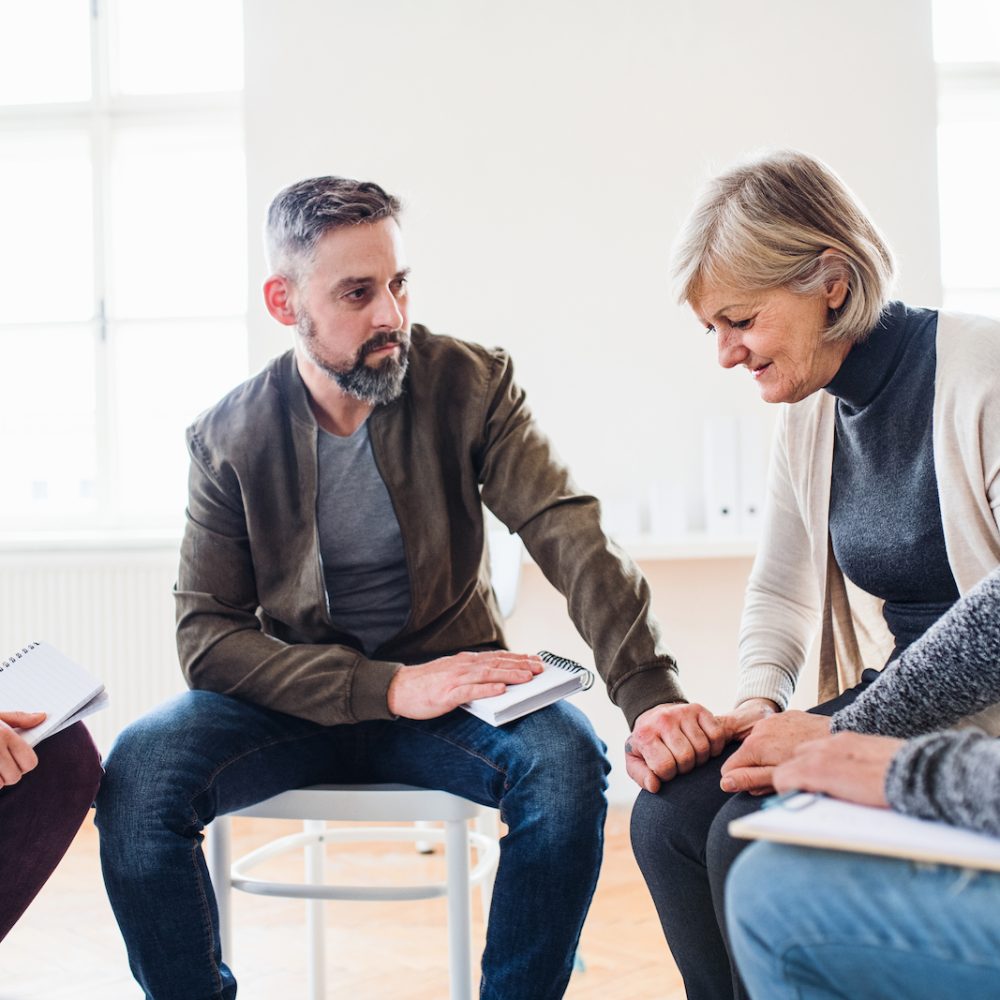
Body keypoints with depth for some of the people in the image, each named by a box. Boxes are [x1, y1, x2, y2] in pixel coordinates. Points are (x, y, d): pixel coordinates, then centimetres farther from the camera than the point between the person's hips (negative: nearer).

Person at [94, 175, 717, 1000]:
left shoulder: (472, 385, -7)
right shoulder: (229, 438, -6)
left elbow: (572, 536, -18)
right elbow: (207, 635, -10)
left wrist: (651, 693, -35)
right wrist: (387, 688, -24)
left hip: (448, 679, 0)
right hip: (294, 701, 0)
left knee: (567, 758, -31)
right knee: (139, 771, -27)